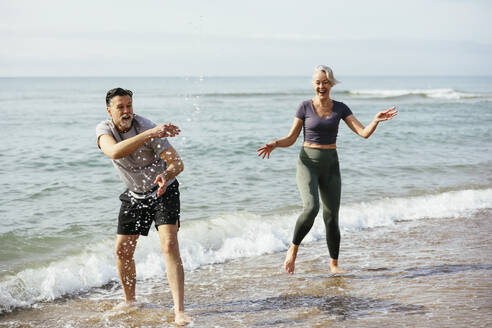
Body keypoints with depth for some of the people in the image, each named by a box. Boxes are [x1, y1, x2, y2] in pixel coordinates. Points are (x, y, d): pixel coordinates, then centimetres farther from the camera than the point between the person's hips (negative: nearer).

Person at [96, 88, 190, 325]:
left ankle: (179, 312, -23)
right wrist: (149, 134, -50)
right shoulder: (104, 129, -15)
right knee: (123, 251, 6)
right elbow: (115, 152, -40)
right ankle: (130, 303, 28)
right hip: (134, 196, 4)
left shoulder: (148, 128, -24)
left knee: (170, 246, -20)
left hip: (163, 191, -4)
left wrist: (165, 176, -50)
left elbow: (177, 163, -27)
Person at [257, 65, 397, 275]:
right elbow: (291, 139, 0)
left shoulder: (340, 108, 4)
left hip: (330, 165, 3)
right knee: (311, 208, -25)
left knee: (332, 216, 3)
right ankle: (293, 249, -3)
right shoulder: (305, 107, -1)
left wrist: (376, 120, -23)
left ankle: (334, 264, 17)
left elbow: (364, 133, -4)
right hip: (308, 163, -3)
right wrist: (274, 144, -20)